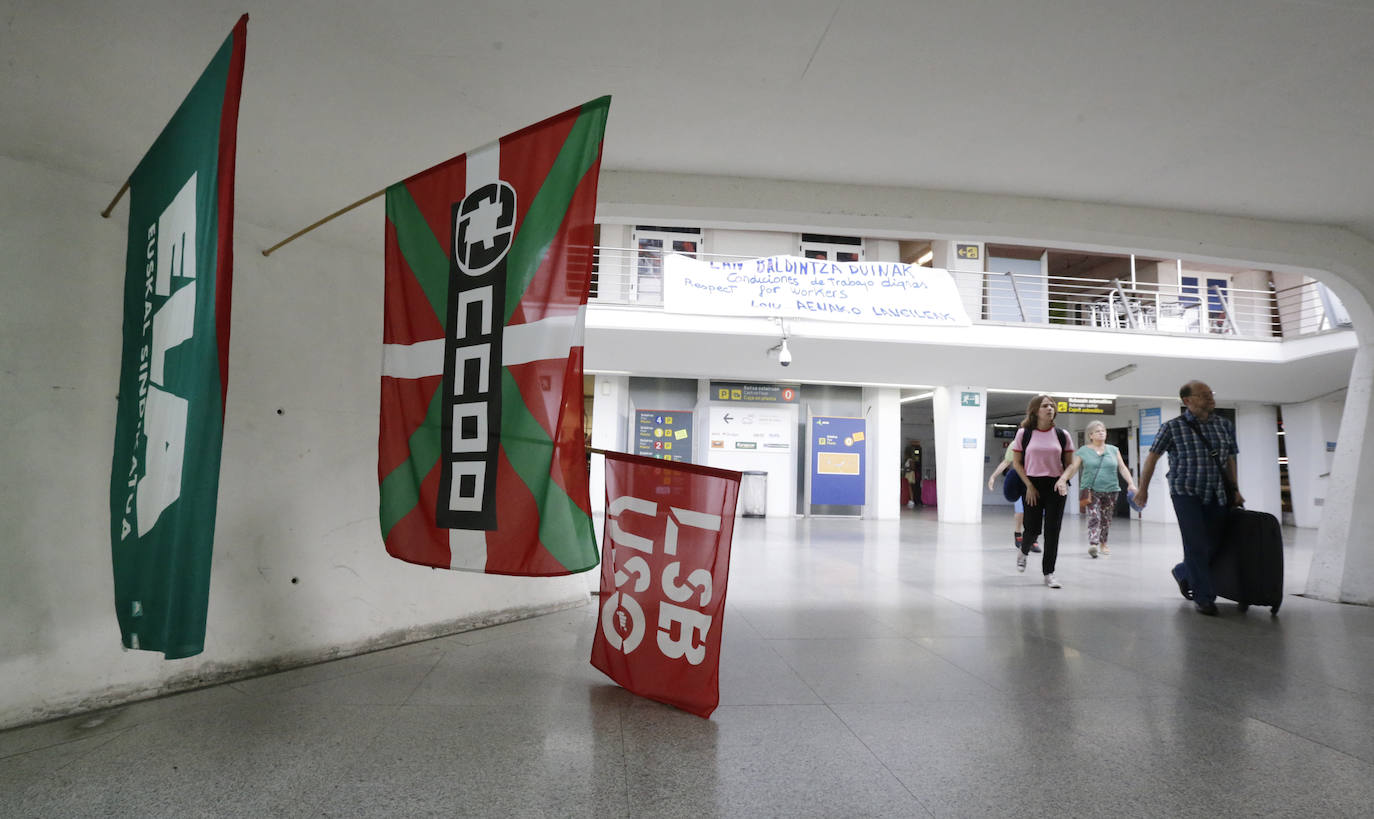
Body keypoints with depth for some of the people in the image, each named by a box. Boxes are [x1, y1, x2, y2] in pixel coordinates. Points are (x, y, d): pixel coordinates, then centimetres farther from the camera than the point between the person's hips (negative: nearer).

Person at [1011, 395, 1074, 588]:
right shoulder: (1023, 434, -3)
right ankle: (1023, 550, 35)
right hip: (1033, 485, -1)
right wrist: (1029, 485, -7)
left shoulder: (1062, 435, 2)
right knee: (1033, 529, -1)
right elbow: (1016, 463, 1)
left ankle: (1049, 572, 10)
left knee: (1052, 531, -1)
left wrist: (1063, 480, -12)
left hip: (1055, 486, 1)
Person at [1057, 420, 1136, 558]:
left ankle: (1103, 544, 23)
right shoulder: (1083, 452, 4)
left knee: (1106, 519, 8)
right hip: (1091, 490, -3)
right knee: (1094, 517, -16)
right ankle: (1093, 544, -25)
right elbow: (1072, 468, -4)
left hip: (1110, 490, 3)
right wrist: (1062, 479, -20)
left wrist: (1131, 483, -1)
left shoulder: (1113, 450, 13)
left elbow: (1122, 468, 11)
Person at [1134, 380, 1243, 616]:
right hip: (1185, 493, -4)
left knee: (1213, 544, 6)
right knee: (1196, 544, -8)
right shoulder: (1173, 427, -5)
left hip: (1216, 495, 4)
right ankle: (1203, 597, 2)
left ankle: (1182, 573, 33)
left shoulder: (1224, 425, 7)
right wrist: (1143, 488, 3)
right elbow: (1152, 456, 1)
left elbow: (1230, 459, 16)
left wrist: (1234, 489, 10)